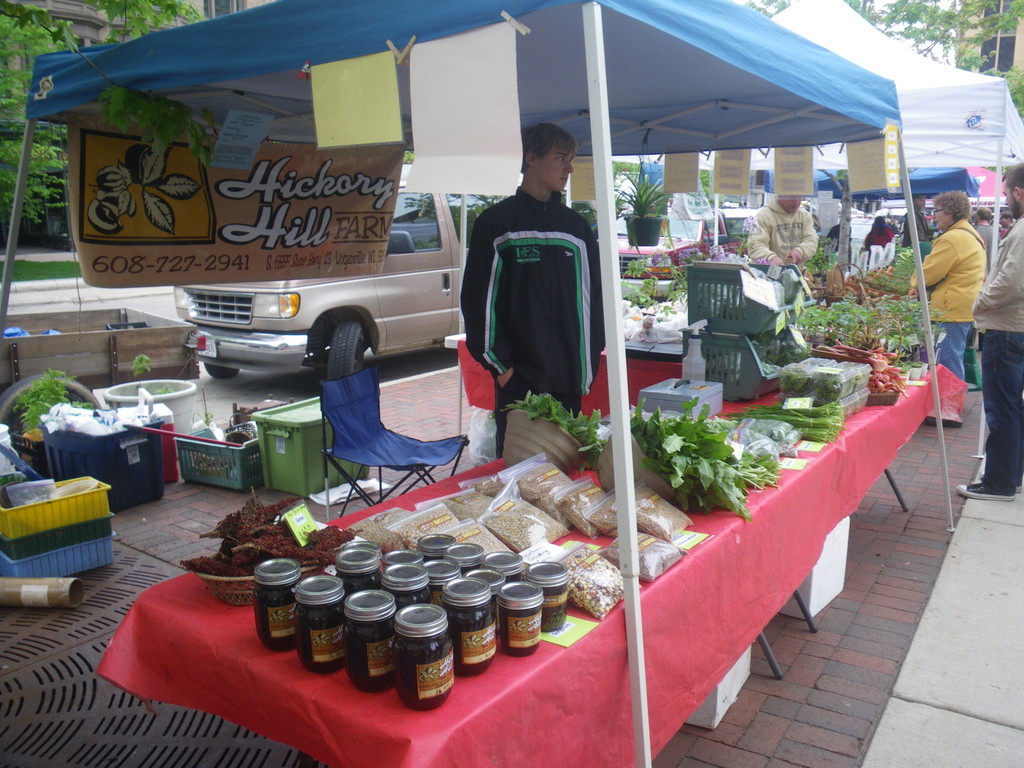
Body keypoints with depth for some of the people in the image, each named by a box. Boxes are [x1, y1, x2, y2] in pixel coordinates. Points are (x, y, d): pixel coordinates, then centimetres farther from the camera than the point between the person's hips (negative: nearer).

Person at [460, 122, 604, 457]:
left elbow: (593, 297, 15)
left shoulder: (577, 227, 14)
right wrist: (500, 363, -9)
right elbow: (478, 300, -3)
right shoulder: (496, 223, 0)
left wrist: (589, 360, 6)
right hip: (519, 377, -4)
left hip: (568, 379, 4)